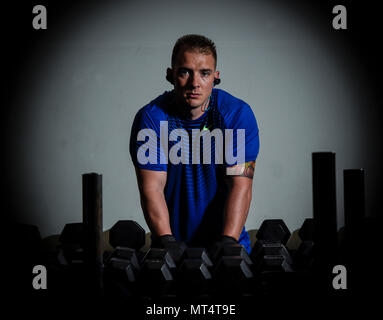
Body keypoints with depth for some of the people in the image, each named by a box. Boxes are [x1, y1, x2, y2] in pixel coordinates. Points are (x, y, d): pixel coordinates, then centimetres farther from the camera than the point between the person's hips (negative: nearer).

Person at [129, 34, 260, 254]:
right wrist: (166, 241, -26)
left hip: (225, 238, 0)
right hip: (173, 239, 0)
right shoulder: (150, 118, -5)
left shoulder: (238, 114, -5)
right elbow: (152, 187, -11)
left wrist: (228, 241, -25)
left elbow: (240, 185, -12)